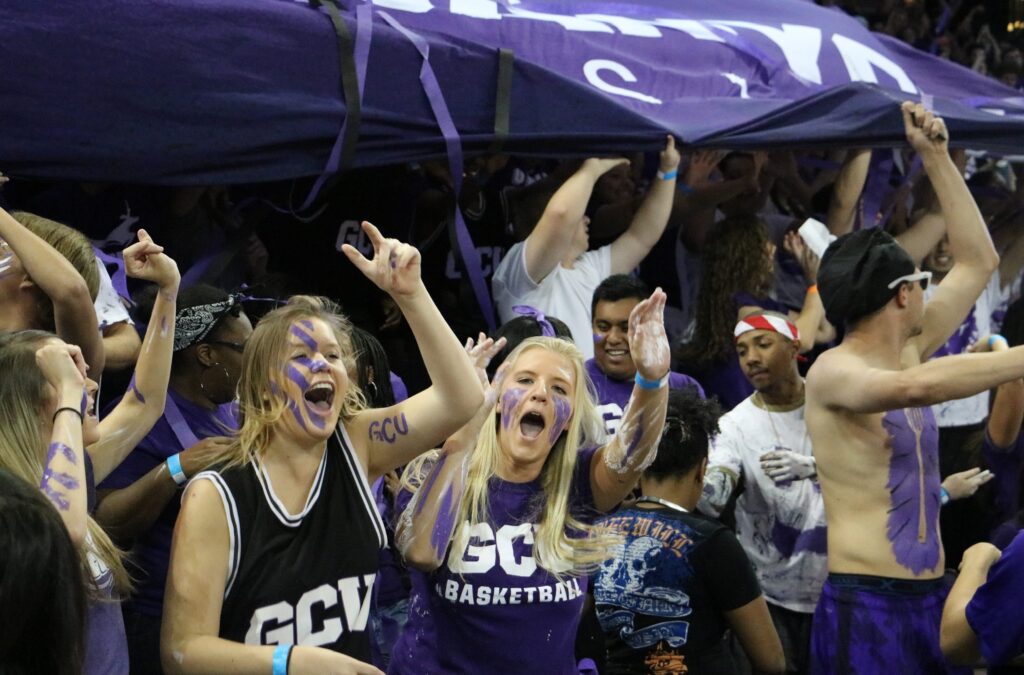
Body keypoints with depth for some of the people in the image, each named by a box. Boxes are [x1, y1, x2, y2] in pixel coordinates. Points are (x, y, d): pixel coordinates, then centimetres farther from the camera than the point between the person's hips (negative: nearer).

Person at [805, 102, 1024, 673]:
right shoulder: (833, 371, -12)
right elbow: (915, 388, -34)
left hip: (933, 598, 8)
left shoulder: (908, 352, 11)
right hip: (864, 605, -8)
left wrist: (937, 158, 14)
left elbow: (978, 261, 18)